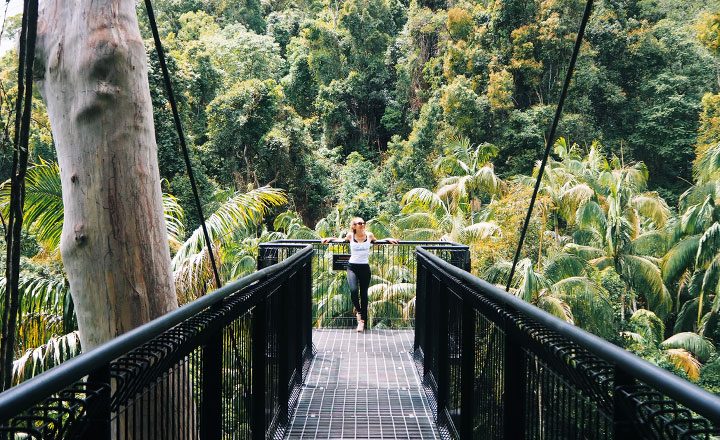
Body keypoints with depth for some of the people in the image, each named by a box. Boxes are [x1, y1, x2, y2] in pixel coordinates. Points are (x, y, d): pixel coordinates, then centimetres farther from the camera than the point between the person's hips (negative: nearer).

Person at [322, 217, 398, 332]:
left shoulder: (369, 235, -1)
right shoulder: (350, 236, -2)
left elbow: (375, 241, 20)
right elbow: (343, 240, 20)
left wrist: (388, 240, 11)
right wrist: (330, 239, 10)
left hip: (365, 267, 1)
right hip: (352, 267, -1)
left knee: (364, 294, 5)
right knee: (353, 290, -22)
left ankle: (362, 320, 15)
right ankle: (358, 310, 7)